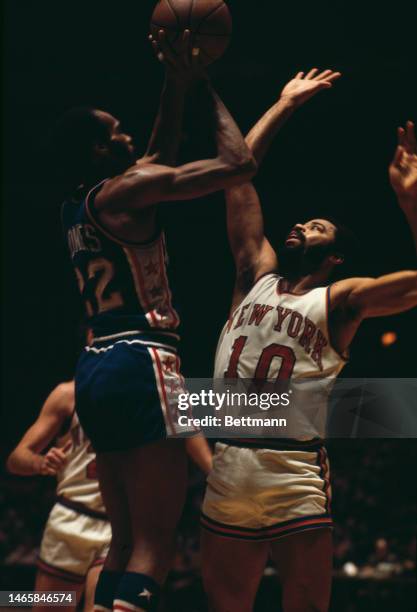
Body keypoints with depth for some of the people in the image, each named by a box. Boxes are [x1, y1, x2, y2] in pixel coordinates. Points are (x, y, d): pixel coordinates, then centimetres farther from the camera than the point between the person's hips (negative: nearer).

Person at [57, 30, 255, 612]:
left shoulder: (77, 206, 17)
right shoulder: (124, 190, -7)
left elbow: (159, 156, 33)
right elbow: (239, 164, -8)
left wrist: (176, 86, 28)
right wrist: (206, 85, 4)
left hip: (97, 367, 9)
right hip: (140, 364, -9)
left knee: (126, 539, 13)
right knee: (153, 543, -12)